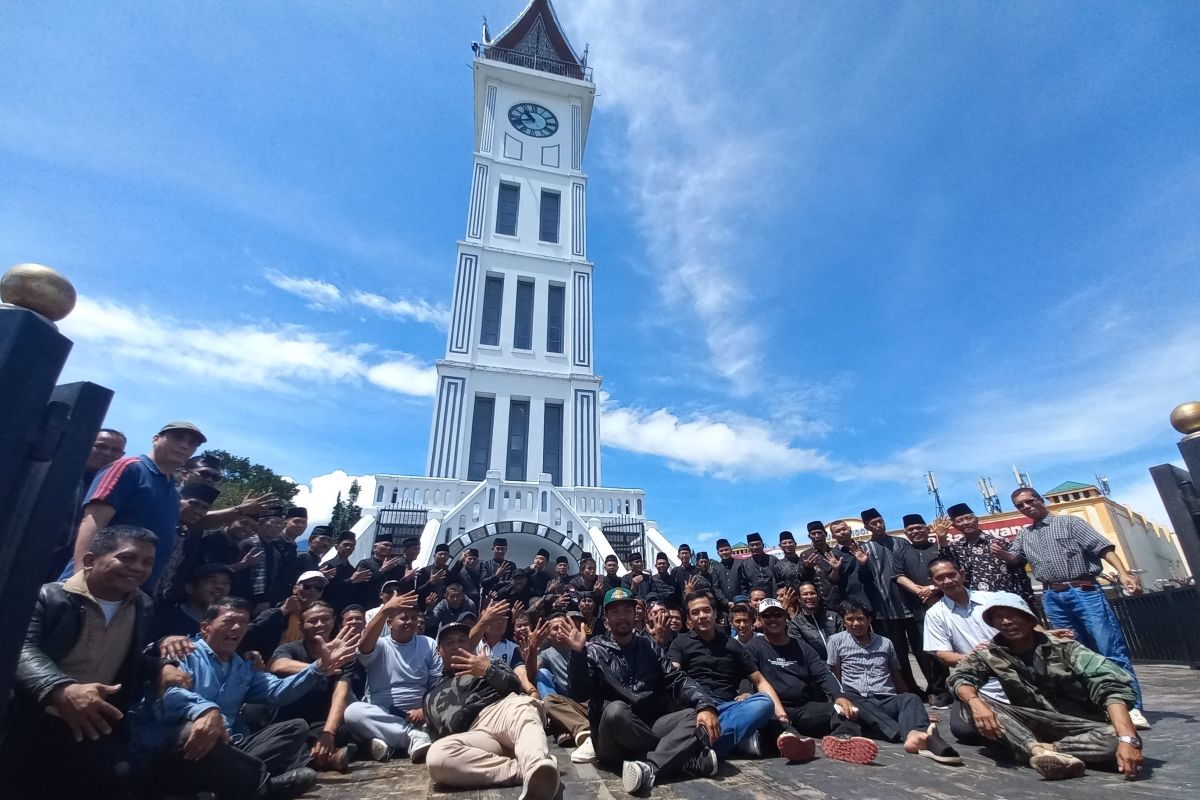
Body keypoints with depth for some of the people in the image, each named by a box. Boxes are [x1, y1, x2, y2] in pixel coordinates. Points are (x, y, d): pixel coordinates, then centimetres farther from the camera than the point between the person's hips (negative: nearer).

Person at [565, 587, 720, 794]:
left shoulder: (649, 647, 15)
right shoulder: (594, 651, 5)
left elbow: (677, 681, 4)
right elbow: (580, 694, -8)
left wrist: (706, 705, -14)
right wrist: (578, 654, -22)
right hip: (612, 741, -3)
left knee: (699, 718, -18)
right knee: (615, 709, -35)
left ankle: (650, 767, -37)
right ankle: (685, 757, -23)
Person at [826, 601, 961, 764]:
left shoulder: (886, 643, 21)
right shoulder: (837, 641, 12)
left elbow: (897, 677, 26)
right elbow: (834, 677, 8)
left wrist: (911, 708, 22)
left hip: (886, 701, 3)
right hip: (857, 700, -3)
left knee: (910, 698, -29)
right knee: (848, 700, -38)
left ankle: (914, 735, -62)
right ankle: (910, 733, -57)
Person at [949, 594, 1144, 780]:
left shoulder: (1064, 648, -9)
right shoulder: (990, 654, 0)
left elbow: (1111, 687, -21)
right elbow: (960, 677, -8)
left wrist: (1127, 739, -37)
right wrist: (975, 702, -31)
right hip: (1030, 727, 2)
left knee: (1117, 738, -33)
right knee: (976, 704, -22)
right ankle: (1039, 751, -39)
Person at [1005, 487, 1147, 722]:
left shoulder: (1069, 522, 2)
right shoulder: (1024, 536, 16)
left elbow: (1102, 547, -5)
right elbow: (1013, 559, 22)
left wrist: (1123, 574, -20)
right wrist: (999, 553, 0)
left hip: (1084, 591, -4)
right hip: (1053, 599, 5)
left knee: (1112, 650, -7)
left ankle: (1133, 707, -2)